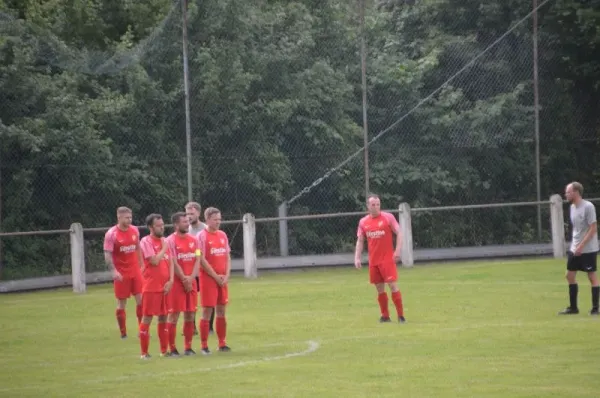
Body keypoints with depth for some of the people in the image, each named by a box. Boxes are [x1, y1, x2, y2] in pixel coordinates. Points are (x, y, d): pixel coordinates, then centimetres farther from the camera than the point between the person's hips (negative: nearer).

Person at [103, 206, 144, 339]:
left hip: (135, 271, 4)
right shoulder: (111, 234, -11)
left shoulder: (134, 230, 5)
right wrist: (113, 271, -24)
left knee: (141, 300, -1)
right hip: (121, 273, -4)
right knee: (122, 303, 2)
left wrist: (141, 265, 13)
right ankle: (123, 333, 11)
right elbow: (107, 255, -13)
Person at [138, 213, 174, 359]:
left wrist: (170, 281, -2)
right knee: (147, 318, -3)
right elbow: (154, 261, -20)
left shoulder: (165, 241, 12)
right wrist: (164, 248, -7)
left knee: (163, 317, 9)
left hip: (165, 286, 6)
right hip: (151, 287, -6)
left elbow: (170, 262, 10)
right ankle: (144, 352, 0)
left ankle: (164, 350, 16)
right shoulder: (146, 241, -9)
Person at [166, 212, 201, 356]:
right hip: (177, 282, -5)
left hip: (191, 282, 6)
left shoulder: (193, 240, 9)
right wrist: (184, 280, -12)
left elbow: (197, 260, 4)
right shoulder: (170, 241, -8)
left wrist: (191, 278, -10)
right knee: (173, 315, -3)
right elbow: (174, 263, -11)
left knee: (190, 315, 7)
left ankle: (188, 347, 14)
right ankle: (172, 348, 0)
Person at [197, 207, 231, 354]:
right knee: (207, 311, -5)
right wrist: (216, 276, -13)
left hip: (222, 279, 6)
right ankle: (204, 346, -1)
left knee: (221, 311, 9)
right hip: (208, 278, -6)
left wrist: (226, 276, -2)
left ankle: (222, 343, 16)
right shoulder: (202, 236, -8)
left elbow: (227, 257, 12)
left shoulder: (222, 235, 11)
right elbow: (202, 260, -13)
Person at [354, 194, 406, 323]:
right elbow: (360, 241, 12)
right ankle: (385, 316, 15)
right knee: (379, 288, 6)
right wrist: (357, 258, 2)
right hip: (373, 261, 4)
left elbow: (399, 234, -3)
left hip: (387, 259, -4)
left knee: (393, 285, -10)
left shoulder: (388, 217, -3)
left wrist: (397, 251, -14)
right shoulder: (363, 222, 7)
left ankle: (401, 315, -5)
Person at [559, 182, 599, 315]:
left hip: (588, 249, -8)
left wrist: (581, 246, -21)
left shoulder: (588, 207, -15)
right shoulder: (572, 207, 9)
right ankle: (573, 307, 15)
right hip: (575, 249, 8)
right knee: (570, 276, 8)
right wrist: (573, 245, 14)